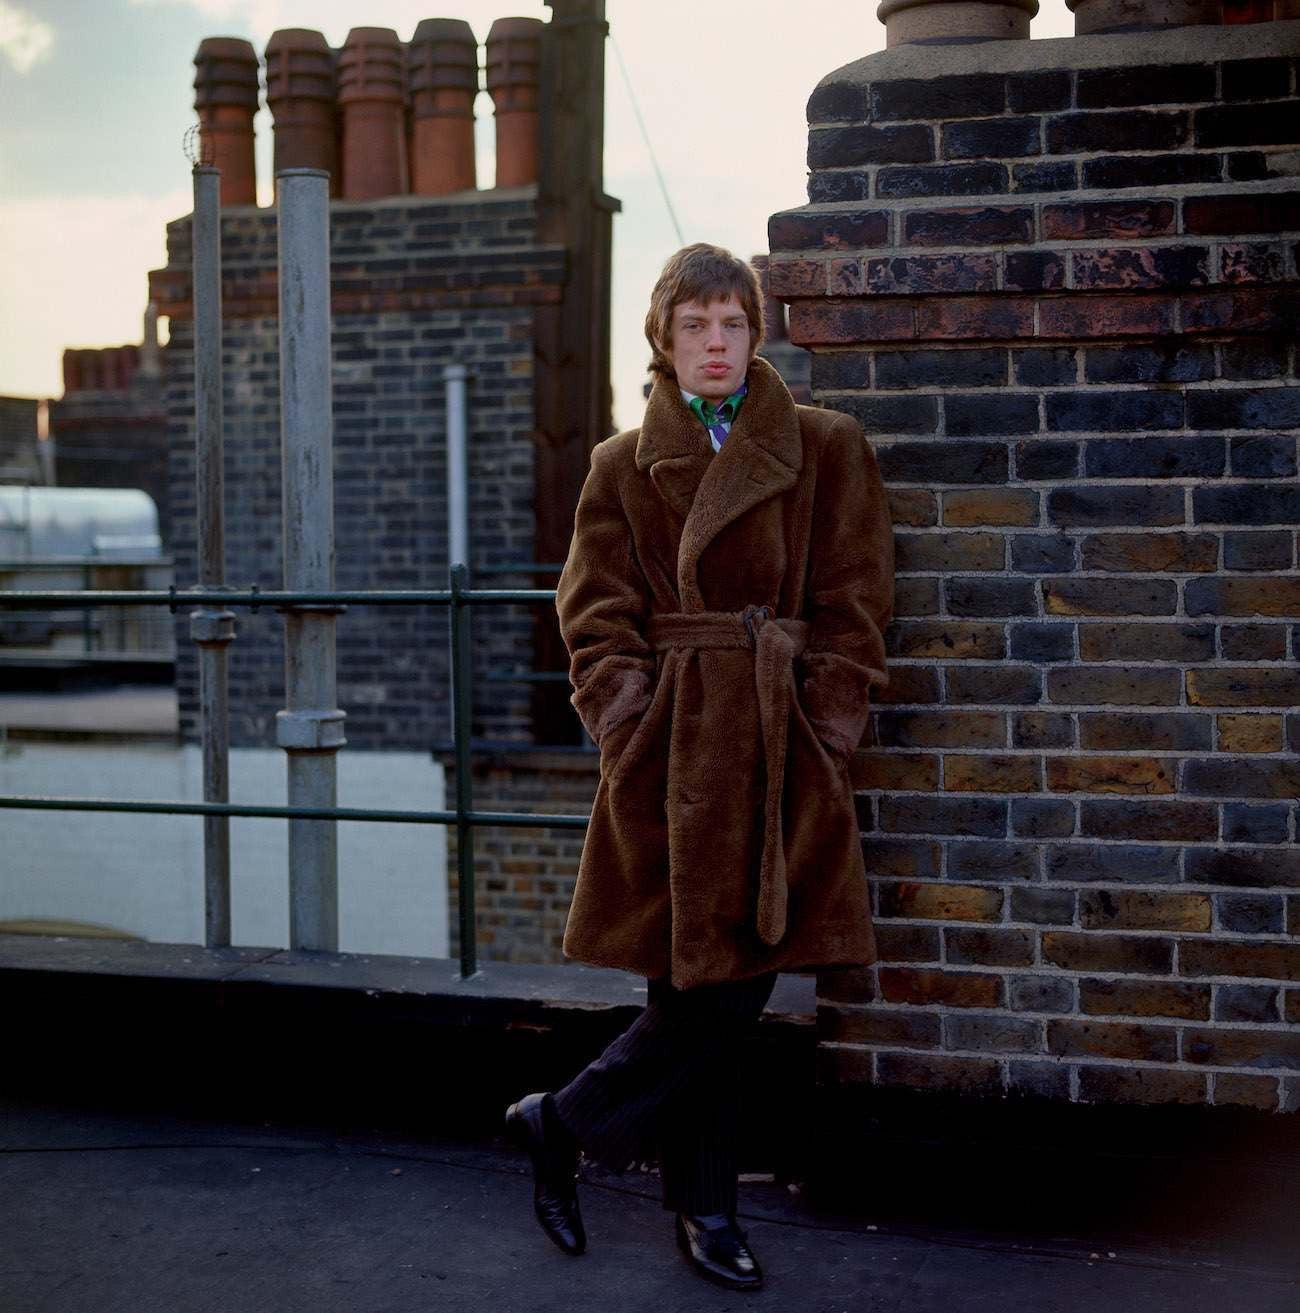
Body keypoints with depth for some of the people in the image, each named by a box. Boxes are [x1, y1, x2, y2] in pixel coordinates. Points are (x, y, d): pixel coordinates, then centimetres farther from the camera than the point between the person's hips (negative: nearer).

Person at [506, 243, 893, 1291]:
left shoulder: (826, 449, 7)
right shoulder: (625, 468, 7)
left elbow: (855, 608, 5)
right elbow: (599, 621, 5)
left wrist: (825, 727, -4)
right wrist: (631, 726, -9)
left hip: (782, 754, 2)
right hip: (675, 752, -2)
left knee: (732, 991, 4)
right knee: (701, 990, -2)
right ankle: (705, 1207, 19)